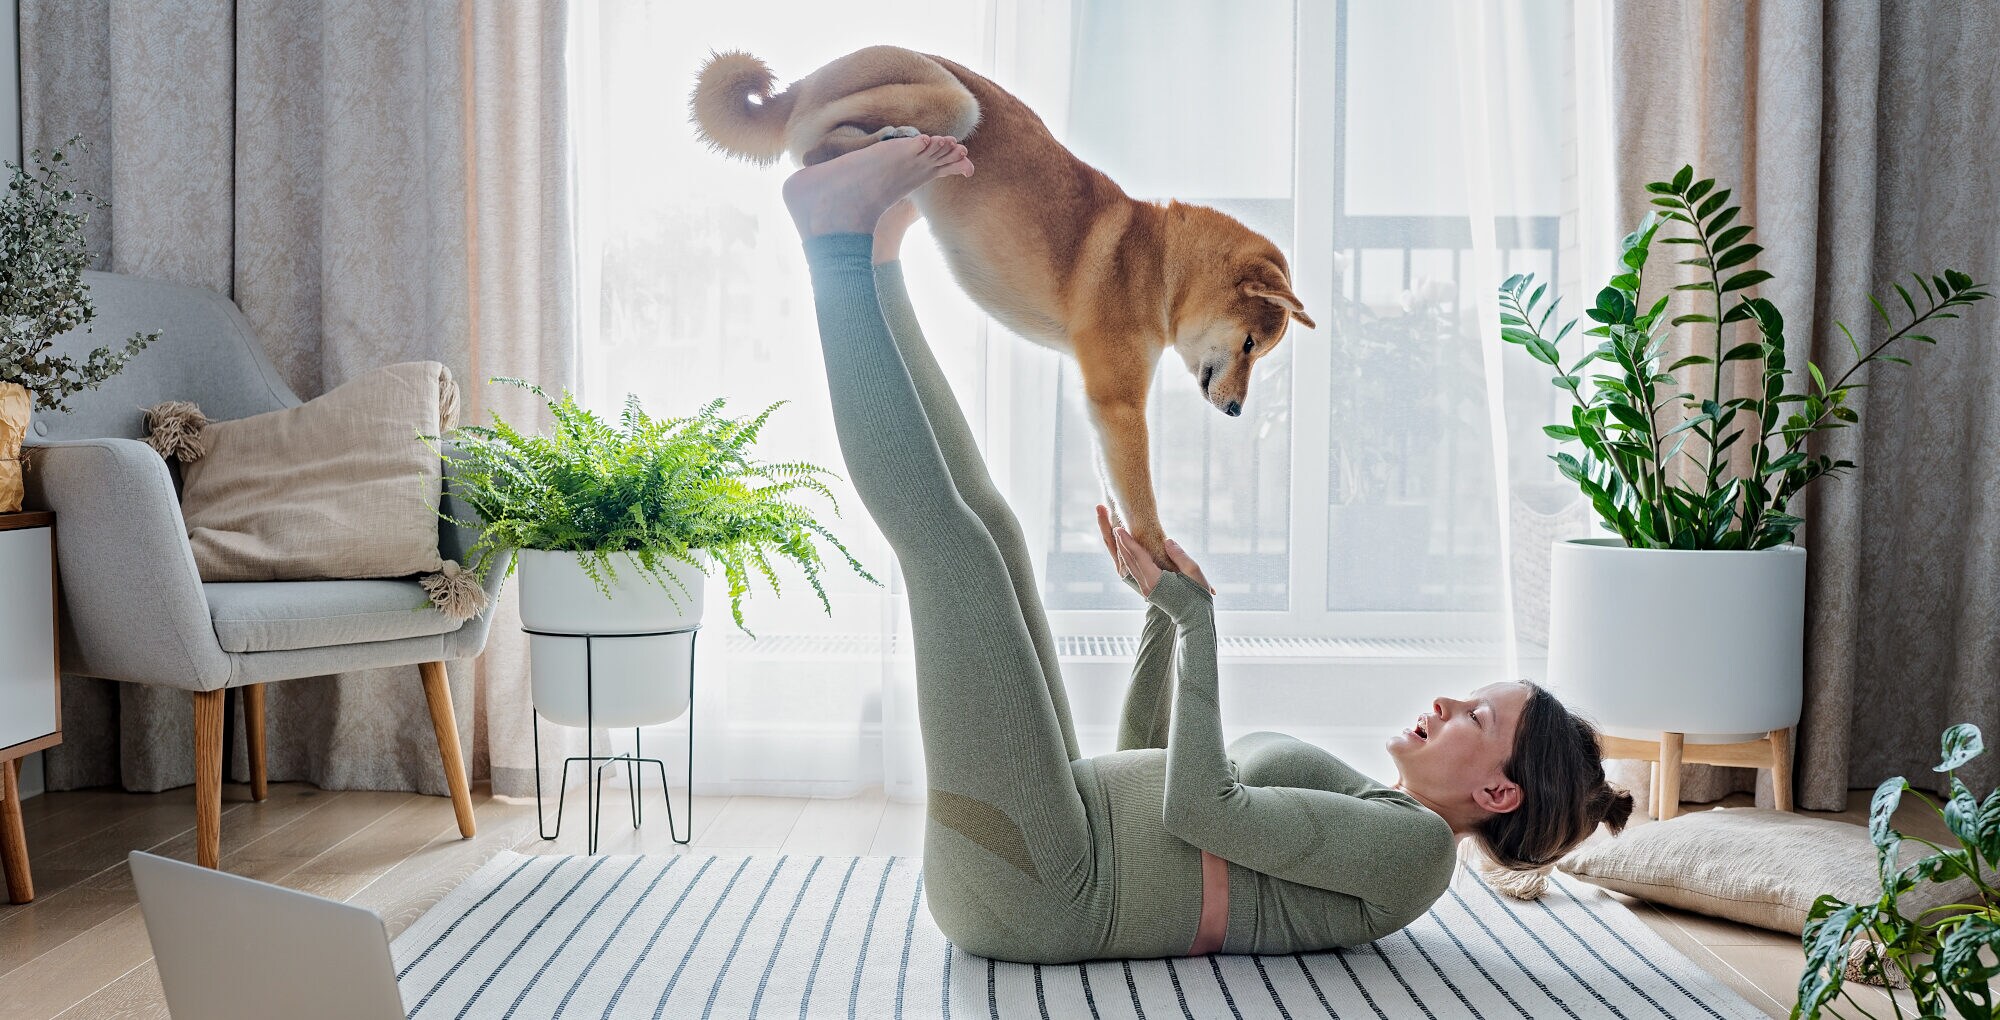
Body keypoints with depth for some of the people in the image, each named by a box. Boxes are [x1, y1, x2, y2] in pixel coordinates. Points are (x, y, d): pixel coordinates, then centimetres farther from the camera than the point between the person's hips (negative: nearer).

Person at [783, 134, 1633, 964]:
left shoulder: (1417, 846, -6)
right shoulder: (1367, 814, 23)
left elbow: (1197, 807, -20)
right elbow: (1148, 759, 29)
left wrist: (1195, 616, -12)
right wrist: (1166, 604, 19)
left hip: (1030, 889, -9)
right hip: (1020, 869, 9)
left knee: (948, 536, -14)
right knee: (983, 525, 15)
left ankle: (844, 235, 0)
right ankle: (869, 251, 4)